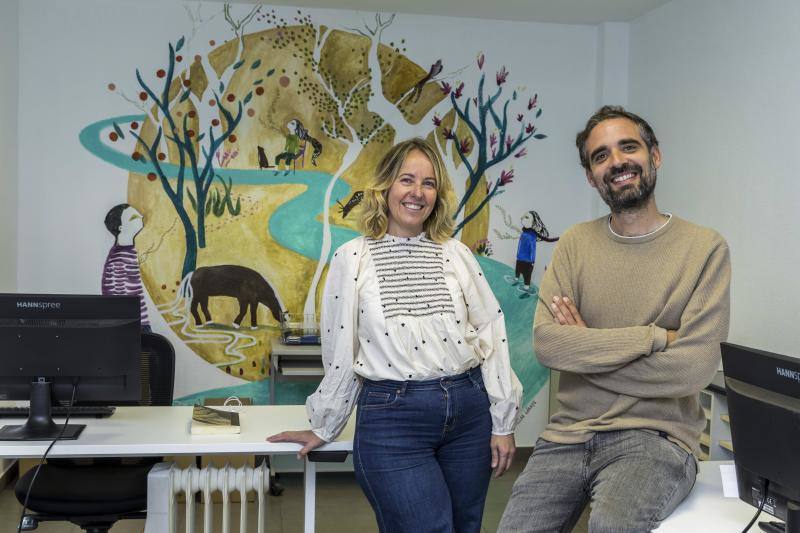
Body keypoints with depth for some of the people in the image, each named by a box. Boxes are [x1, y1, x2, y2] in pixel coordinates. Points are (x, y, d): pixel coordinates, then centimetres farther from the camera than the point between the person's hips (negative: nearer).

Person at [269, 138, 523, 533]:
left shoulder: (456, 254, 6)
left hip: (469, 411, 4)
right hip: (391, 417, -3)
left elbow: (492, 334, 5)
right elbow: (339, 353, 4)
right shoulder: (353, 258, 0)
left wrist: (502, 424, 3)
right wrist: (323, 429, 11)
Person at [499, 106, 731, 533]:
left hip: (655, 437, -3)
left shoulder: (705, 248, -5)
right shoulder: (575, 244, 6)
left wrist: (585, 348, -9)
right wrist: (655, 336, -15)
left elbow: (693, 369, -14)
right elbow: (546, 343, -8)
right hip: (568, 435, 4)